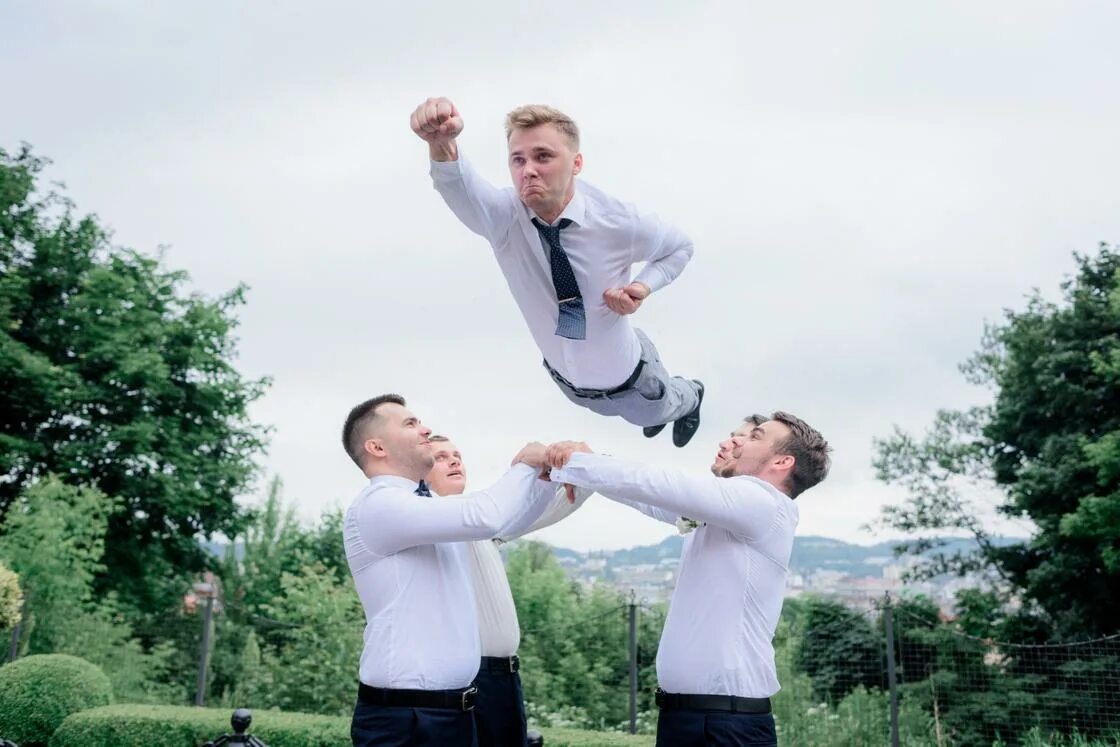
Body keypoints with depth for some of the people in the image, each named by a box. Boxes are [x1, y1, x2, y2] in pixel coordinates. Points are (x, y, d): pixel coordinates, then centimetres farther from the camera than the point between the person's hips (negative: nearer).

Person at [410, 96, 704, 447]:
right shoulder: (501, 217, -31)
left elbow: (680, 247, -9)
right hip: (566, 378, 2)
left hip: (626, 374, -2)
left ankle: (690, 396, 69)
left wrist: (644, 287, -29)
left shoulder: (619, 222, -31)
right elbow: (459, 187, -55)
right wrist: (442, 144, -78)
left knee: (657, 411, 32)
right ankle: (656, 410, 70)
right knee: (628, 412, 34)